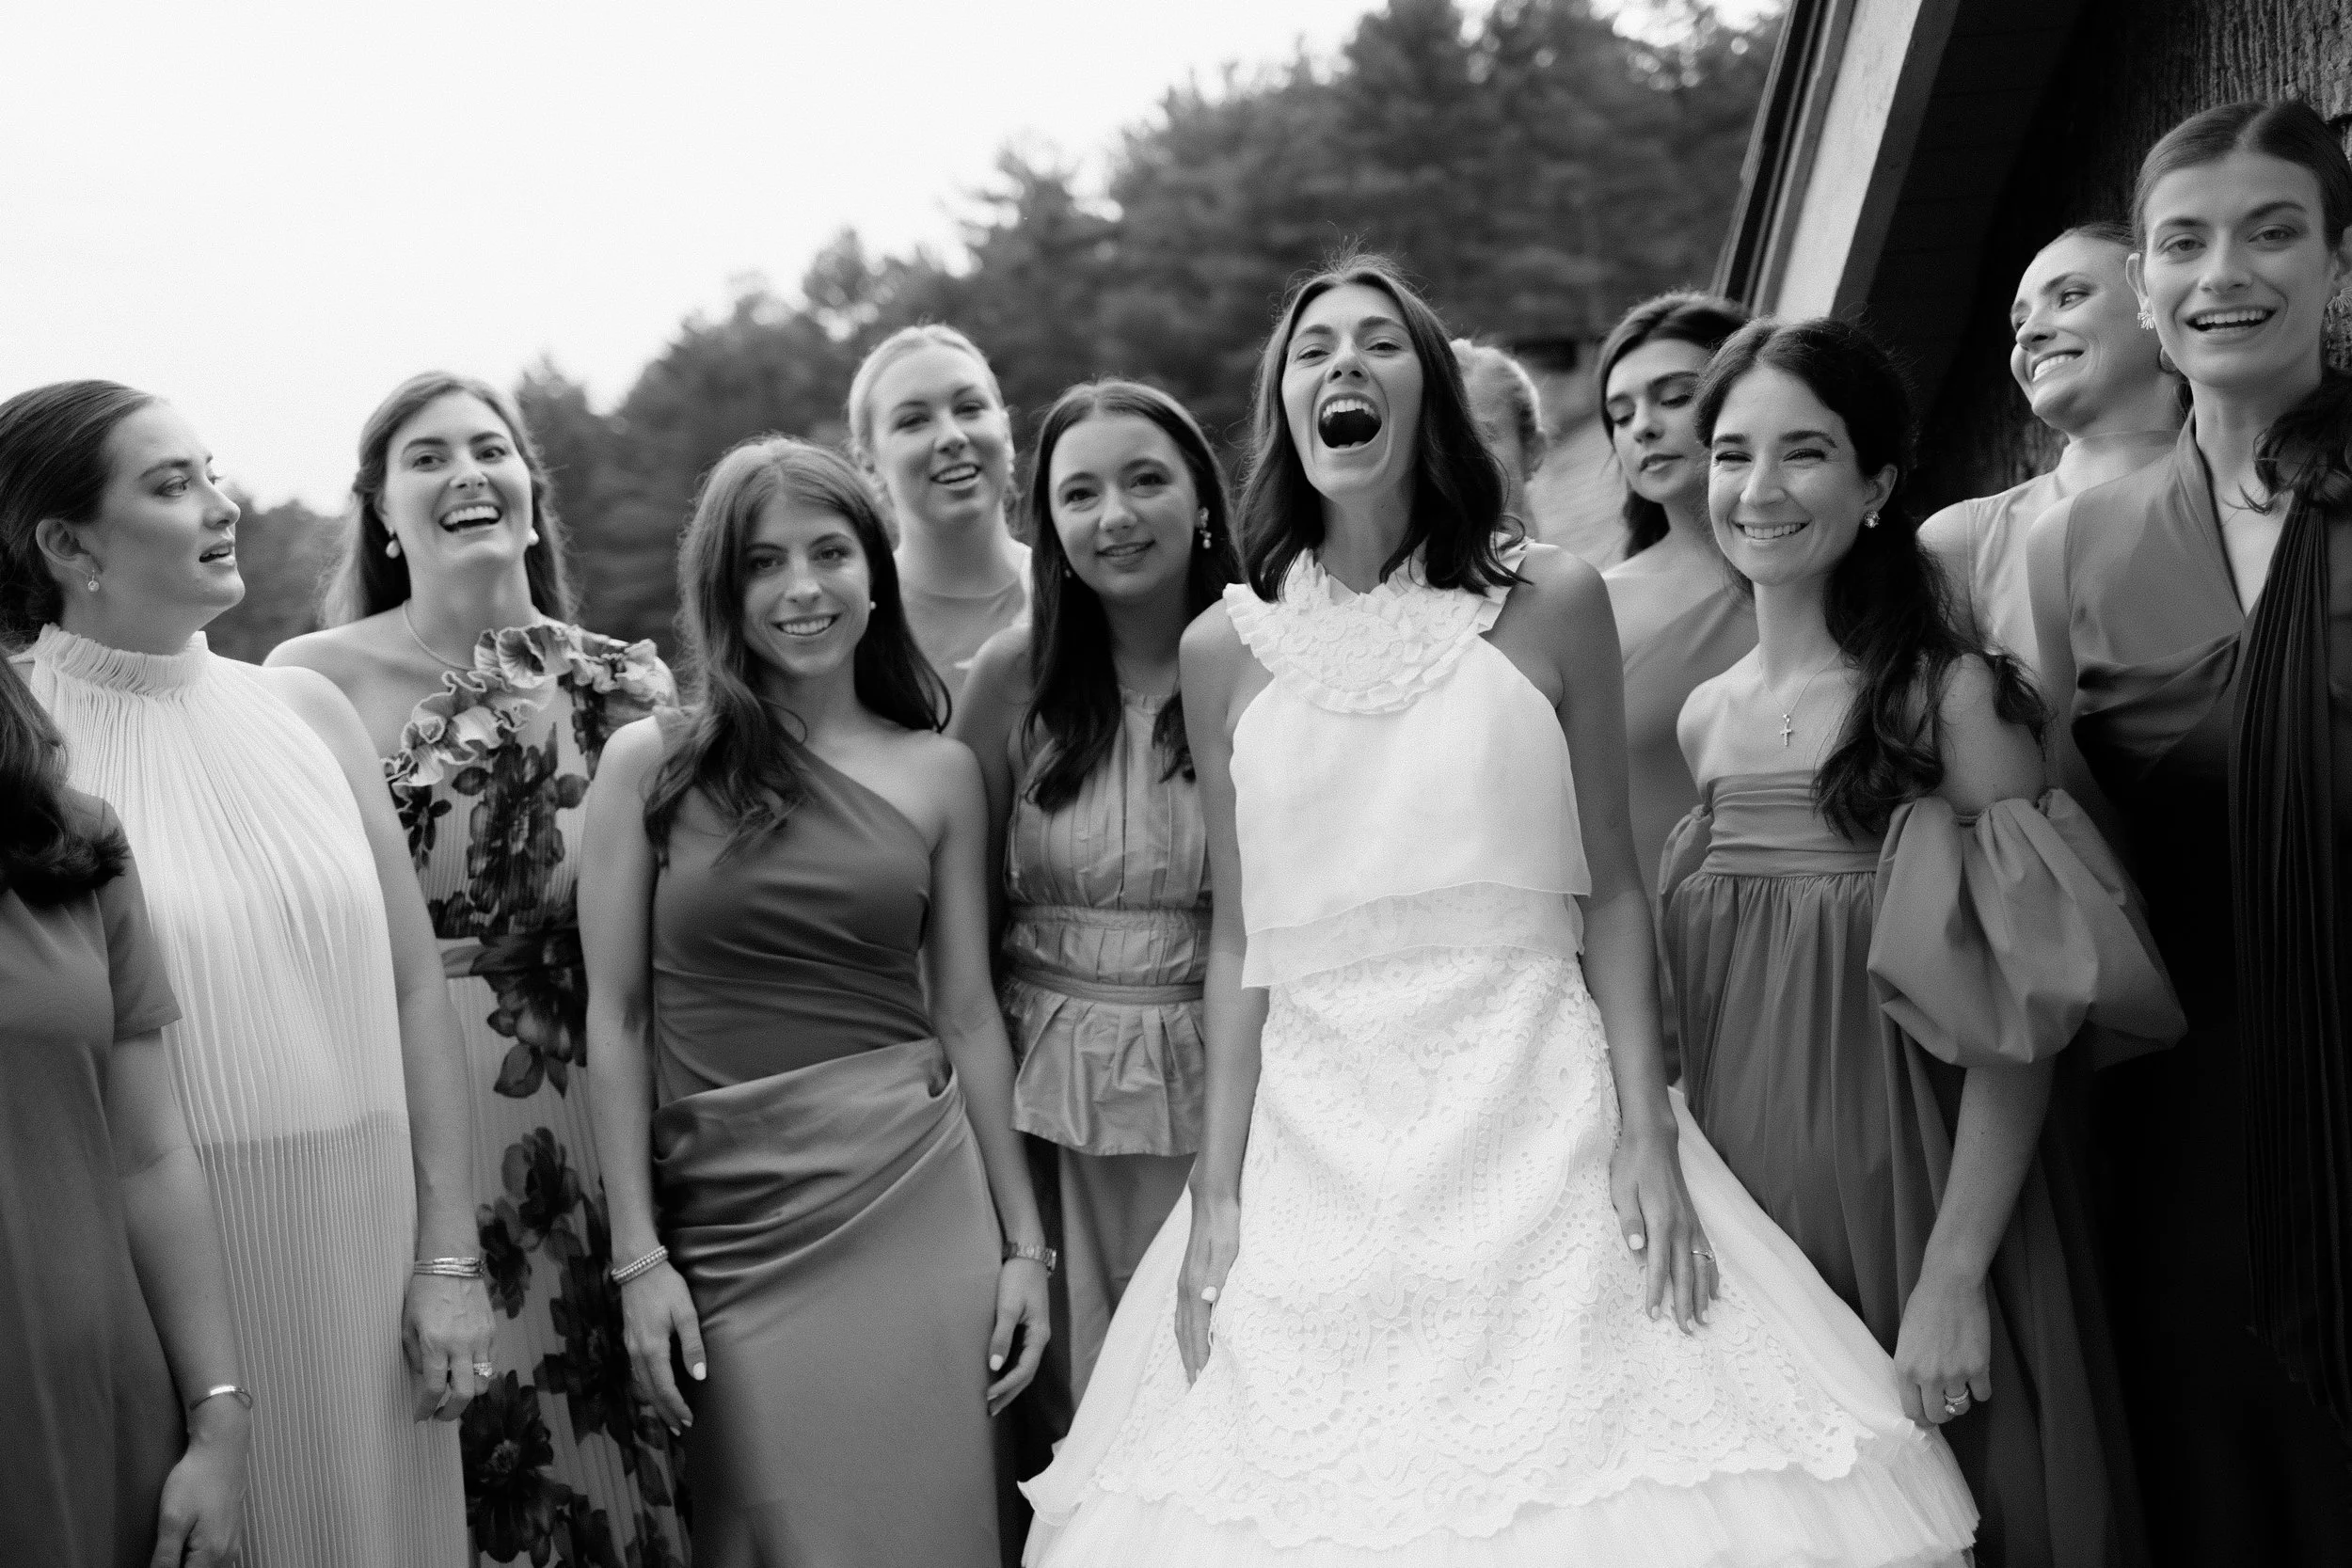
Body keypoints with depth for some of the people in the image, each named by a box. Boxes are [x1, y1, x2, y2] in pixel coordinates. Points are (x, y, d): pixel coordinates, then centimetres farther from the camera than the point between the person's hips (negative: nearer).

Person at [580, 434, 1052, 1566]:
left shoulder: (938, 771, 5)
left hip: (913, 1205, 1)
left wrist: (1024, 1243, 6)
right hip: (729, 1226, -1)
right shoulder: (649, 764, 0)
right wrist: (637, 1256, -5)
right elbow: (616, 1018, 0)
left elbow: (968, 1015, 8)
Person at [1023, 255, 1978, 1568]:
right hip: (1319, 1150, 1)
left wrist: (1650, 1137, -6)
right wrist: (1216, 1190, 3)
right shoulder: (1228, 648, 7)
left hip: (1542, 1128, -1)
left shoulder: (1549, 603, 3)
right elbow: (1240, 939, 8)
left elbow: (1612, 890, 3)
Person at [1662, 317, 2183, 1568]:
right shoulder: (1706, 721, 5)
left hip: (1910, 1201, -5)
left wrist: (1954, 1276, -19)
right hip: (1742, 1212, 5)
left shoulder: (1954, 697, -11)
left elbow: (2019, 1028, -14)